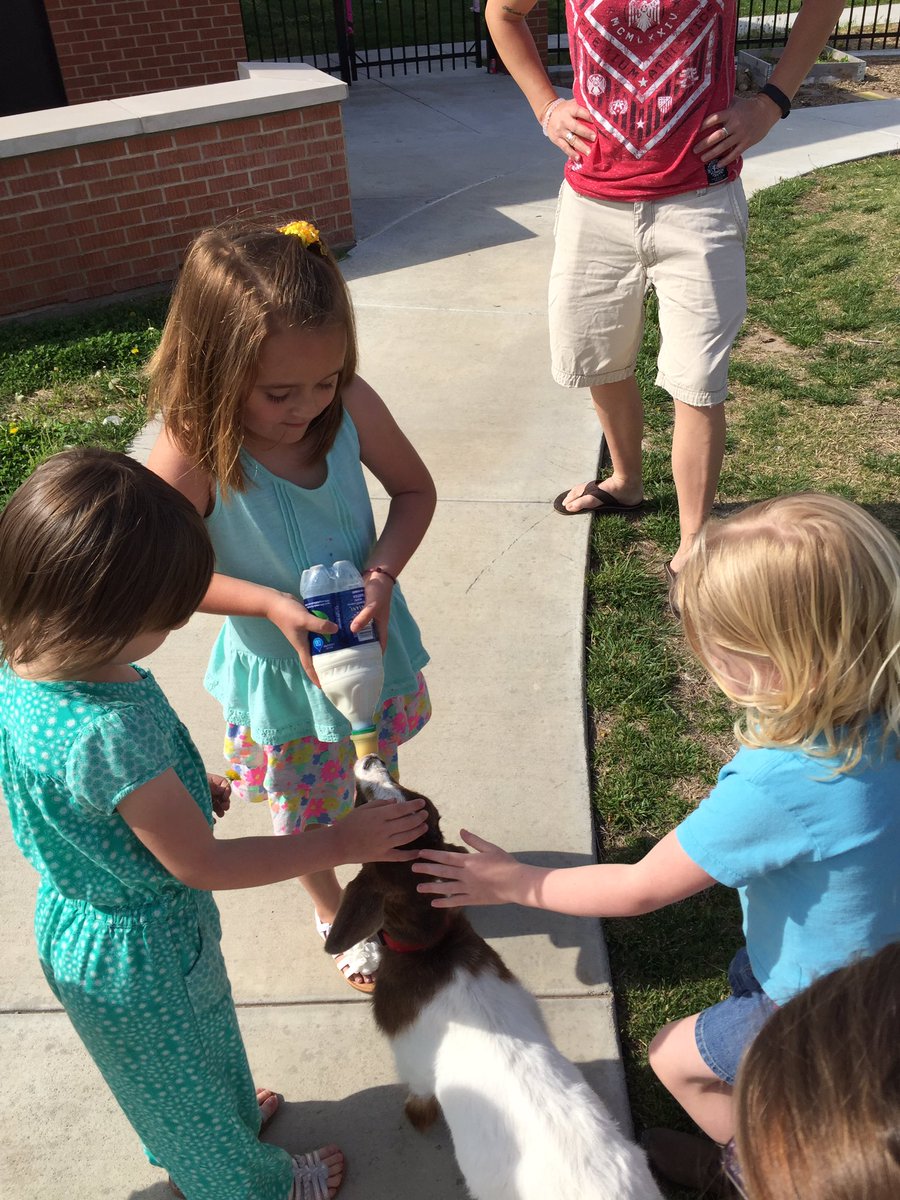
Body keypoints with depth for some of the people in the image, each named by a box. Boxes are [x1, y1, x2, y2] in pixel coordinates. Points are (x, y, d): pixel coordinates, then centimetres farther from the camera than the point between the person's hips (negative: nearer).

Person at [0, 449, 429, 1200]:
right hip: (142, 953, -7)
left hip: (77, 916, 7)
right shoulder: (111, 731, -42)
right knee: (186, 1077, 24)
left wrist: (174, 789, 5)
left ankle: (226, 1116, 64)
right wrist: (341, 844, -22)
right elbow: (198, 863, -29)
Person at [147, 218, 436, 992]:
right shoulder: (193, 455, -30)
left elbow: (415, 490, -6)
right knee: (310, 812, 21)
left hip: (374, 642, 3)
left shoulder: (350, 407, -21)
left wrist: (382, 573, -22)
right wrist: (270, 603, -28)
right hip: (280, 672, -3)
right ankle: (332, 908, 54)